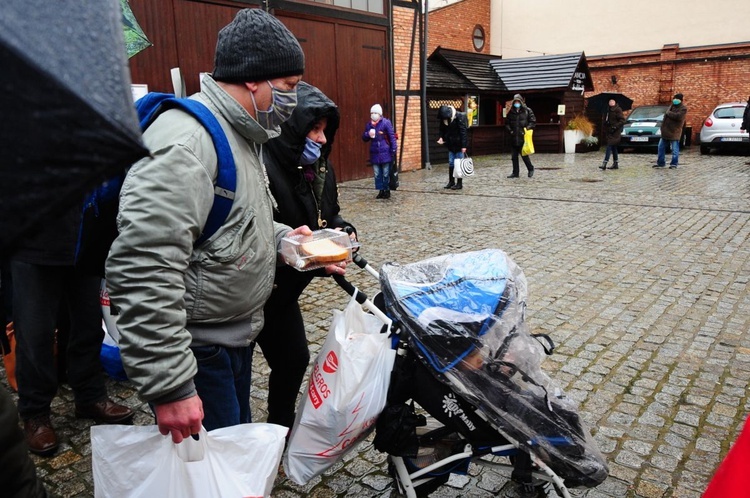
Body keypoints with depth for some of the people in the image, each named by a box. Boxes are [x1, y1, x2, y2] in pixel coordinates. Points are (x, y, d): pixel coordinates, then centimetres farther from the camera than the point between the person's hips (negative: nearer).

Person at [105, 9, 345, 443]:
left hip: (236, 337, 10)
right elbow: (142, 271, -31)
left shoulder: (242, 134, 11)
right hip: (197, 353, -10)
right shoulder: (186, 139, -24)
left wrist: (284, 238, 6)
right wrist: (169, 386, -28)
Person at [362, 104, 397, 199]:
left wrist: (394, 150, -11)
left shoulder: (386, 123, -6)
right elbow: (364, 138, 16)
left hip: (385, 153, -5)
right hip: (374, 154, 5)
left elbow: (392, 137, -6)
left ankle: (387, 191, 12)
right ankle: (381, 191, 17)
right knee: (377, 174, 8)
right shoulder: (368, 124, 9)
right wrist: (368, 134, -6)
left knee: (386, 174, 1)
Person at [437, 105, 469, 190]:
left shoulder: (459, 117, -18)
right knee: (451, 163, 10)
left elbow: (463, 132, -19)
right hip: (451, 144, 7)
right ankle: (451, 182, 20)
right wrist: (441, 137, -7)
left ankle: (459, 183, 6)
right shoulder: (444, 118, 0)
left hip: (459, 144, -7)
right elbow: (442, 129, 13)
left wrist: (463, 146, -20)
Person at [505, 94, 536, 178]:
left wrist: (527, 129, -13)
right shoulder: (511, 112, 9)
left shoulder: (527, 111, 0)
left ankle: (530, 169, 18)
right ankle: (515, 173, 14)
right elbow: (507, 123, 17)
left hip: (523, 137, -4)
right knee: (514, 156, 6)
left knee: (524, 155, -4)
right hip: (514, 138, 4)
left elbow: (533, 122, 1)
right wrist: (510, 130, 1)